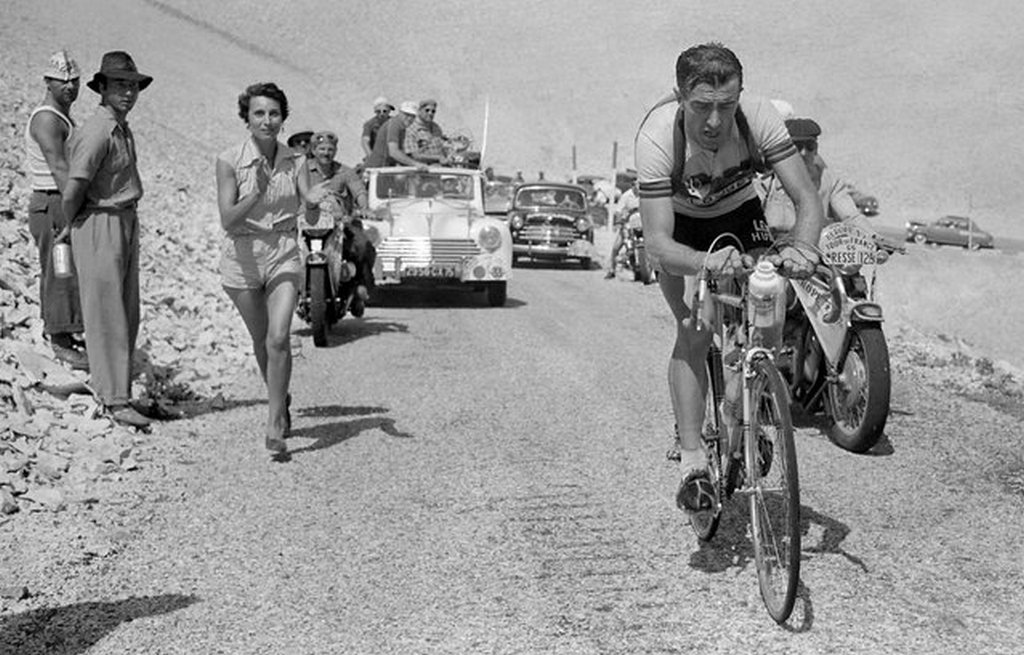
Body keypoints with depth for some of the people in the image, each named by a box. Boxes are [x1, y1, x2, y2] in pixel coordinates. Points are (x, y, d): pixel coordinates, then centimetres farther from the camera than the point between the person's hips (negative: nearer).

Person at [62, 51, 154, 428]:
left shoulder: (123, 129, 12)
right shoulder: (98, 132, -18)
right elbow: (72, 191, -19)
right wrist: (73, 225, -3)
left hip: (127, 223, 9)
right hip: (99, 225, -9)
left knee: (127, 310, 13)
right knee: (107, 314, -5)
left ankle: (104, 380, 25)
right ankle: (116, 399, -2)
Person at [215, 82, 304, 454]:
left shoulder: (294, 161, -2)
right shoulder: (230, 161, -9)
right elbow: (228, 220, -17)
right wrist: (258, 193, -32)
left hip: (284, 255, 0)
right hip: (243, 256, 0)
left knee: (279, 338, -17)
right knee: (261, 341, 14)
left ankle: (274, 426, -10)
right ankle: (280, 400, 41)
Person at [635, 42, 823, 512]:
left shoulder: (758, 117, -33)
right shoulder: (657, 135, -38)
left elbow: (807, 200, -31)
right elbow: (657, 244, -42)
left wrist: (801, 249, -53)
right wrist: (707, 262, -63)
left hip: (740, 216, 2)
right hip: (680, 228, -2)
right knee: (694, 331, -19)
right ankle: (692, 460, -13)